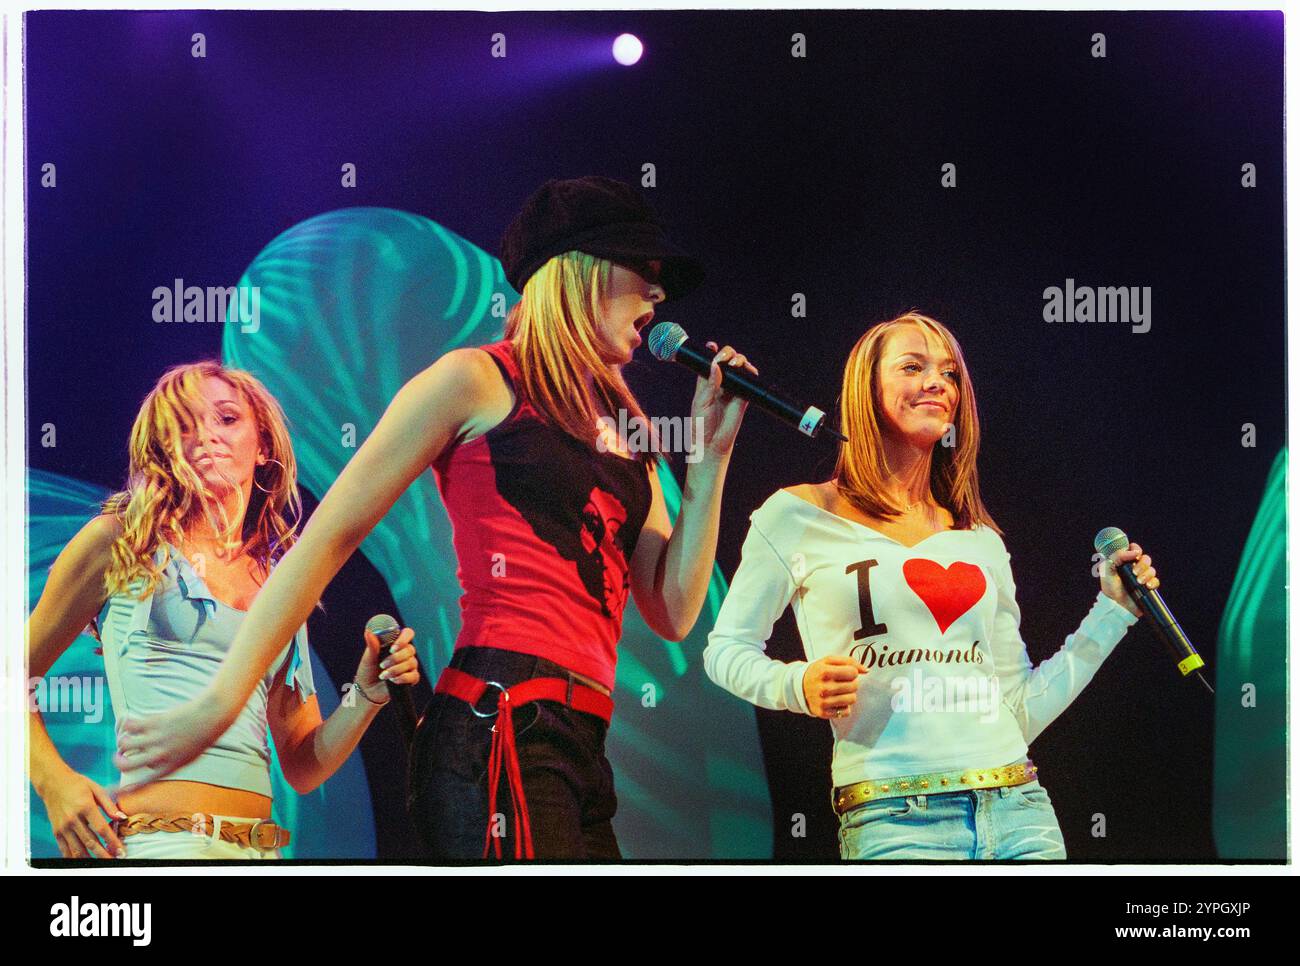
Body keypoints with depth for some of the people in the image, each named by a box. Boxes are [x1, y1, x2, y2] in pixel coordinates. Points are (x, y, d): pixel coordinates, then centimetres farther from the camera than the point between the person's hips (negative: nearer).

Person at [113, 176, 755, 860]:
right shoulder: (479, 380, 1)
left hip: (581, 749, 8)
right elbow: (330, 536, -3)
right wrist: (218, 703, -7)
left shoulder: (621, 427, 20)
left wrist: (711, 455, 9)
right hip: (500, 728, -8)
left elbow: (673, 612, 14)